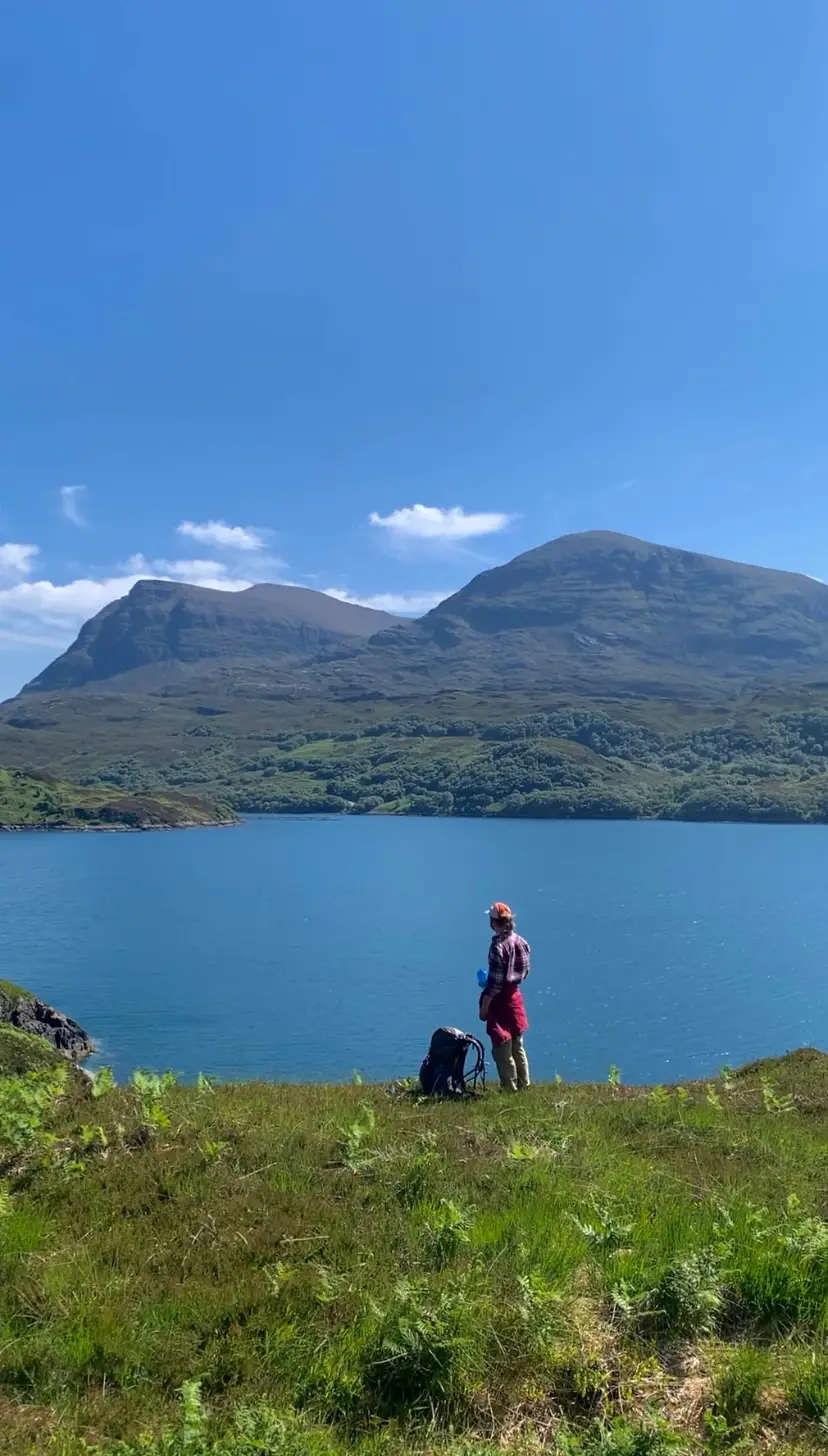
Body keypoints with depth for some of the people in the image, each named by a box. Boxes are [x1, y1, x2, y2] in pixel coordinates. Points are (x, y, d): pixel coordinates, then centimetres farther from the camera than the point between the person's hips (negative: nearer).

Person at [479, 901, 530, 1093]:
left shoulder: (498, 945, -21)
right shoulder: (520, 941, 2)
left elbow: (495, 982, -21)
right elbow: (524, 972, 9)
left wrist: (484, 1006, -14)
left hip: (500, 1000, -8)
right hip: (515, 996, 8)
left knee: (502, 1050, 3)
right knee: (518, 1046, 19)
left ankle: (510, 1090, 9)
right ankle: (523, 1086, 27)